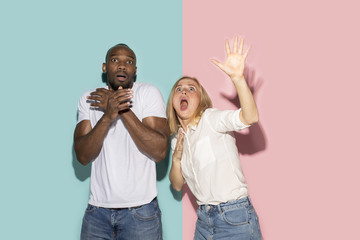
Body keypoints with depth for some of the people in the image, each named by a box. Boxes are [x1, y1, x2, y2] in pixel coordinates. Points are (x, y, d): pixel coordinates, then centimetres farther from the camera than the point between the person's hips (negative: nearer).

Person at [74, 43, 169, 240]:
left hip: (140, 211, -2)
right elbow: (82, 156, -8)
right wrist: (108, 116, -22)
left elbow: (160, 151, -15)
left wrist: (123, 110, -18)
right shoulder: (89, 99, 3)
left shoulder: (148, 93, -5)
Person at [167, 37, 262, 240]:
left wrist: (238, 78, -42)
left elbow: (251, 117, -28)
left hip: (236, 219, -6)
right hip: (204, 220, 6)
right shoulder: (177, 139, 10)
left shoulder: (210, 118, -10)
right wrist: (177, 158, -6)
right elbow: (177, 185, 12)